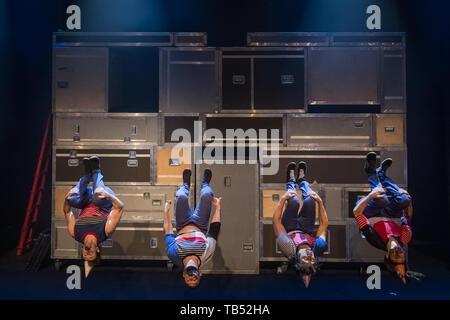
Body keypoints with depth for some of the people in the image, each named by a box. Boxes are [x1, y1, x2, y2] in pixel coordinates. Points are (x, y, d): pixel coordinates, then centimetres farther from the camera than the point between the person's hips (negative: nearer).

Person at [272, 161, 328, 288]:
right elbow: (324, 224, -26)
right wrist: (320, 202, -30)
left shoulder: (290, 249, -45)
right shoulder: (317, 249, -39)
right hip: (306, 230, 2)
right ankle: (301, 180, 22)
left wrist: (283, 199, -37)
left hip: (290, 229, -2)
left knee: (294, 201, -23)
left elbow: (276, 220, -38)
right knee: (310, 201, -17)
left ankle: (291, 181, 18)